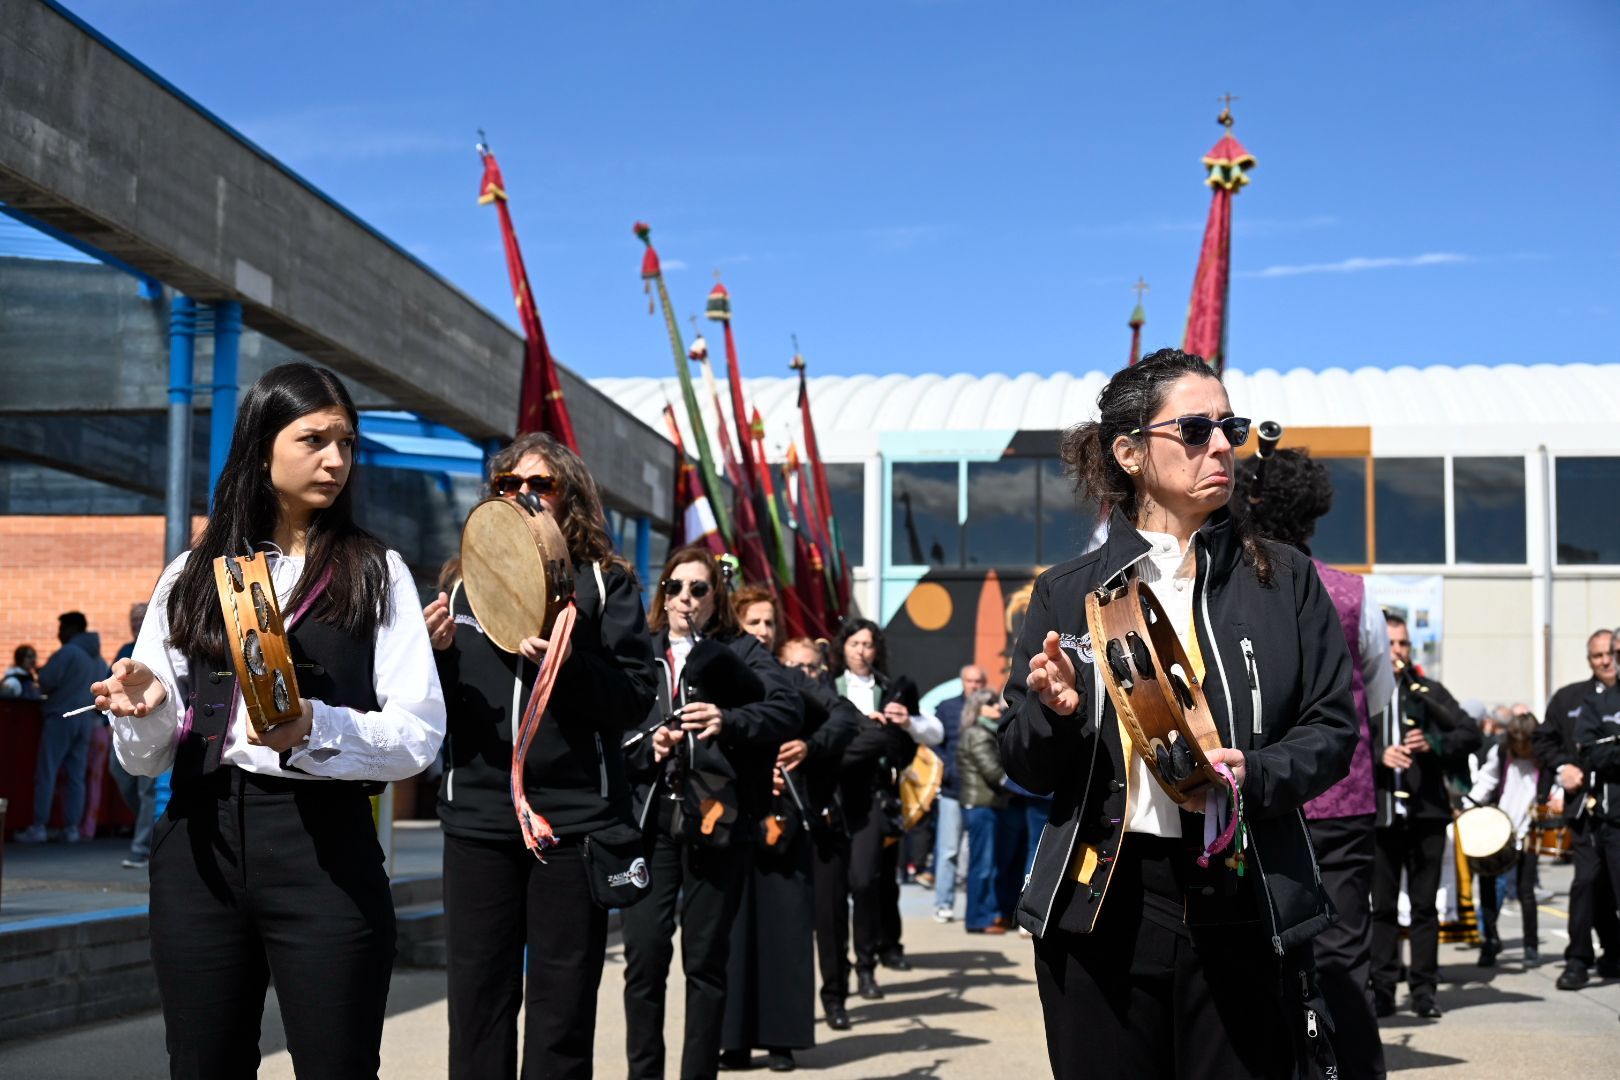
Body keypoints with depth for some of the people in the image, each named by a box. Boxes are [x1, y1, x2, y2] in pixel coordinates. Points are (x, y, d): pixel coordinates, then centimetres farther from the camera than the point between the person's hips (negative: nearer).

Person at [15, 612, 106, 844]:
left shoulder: (67, 652, -9)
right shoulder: (99, 659, 15)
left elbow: (45, 682, -13)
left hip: (61, 717, -7)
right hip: (86, 721, 7)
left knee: (46, 773, -3)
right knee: (76, 777, 6)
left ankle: (39, 827, -6)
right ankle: (73, 828, 3)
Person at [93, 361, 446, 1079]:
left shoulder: (375, 574, 5)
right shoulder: (191, 577, 11)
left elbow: (419, 733, -4)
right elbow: (146, 756, 10)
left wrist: (315, 728, -22)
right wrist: (144, 704, -12)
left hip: (323, 848, -2)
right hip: (198, 844, 2)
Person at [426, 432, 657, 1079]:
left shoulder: (605, 583, 5)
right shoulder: (461, 583, 12)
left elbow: (636, 698, -4)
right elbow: (433, 710, 13)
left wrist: (569, 665, -20)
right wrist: (435, 651, -7)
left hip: (574, 815, -2)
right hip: (477, 815, 2)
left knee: (562, 1016, 4)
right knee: (477, 1009, 4)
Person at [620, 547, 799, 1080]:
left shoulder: (741, 651, 8)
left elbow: (786, 707, -8)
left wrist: (730, 721, -24)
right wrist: (646, 745, -12)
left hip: (716, 820, -1)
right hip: (648, 818, 1)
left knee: (706, 958, 3)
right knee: (644, 953, -2)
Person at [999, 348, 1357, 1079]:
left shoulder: (1283, 580, 7)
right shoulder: (1066, 593, 6)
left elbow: (1332, 727, 6)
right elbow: (1025, 768, 8)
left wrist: (1257, 774, -14)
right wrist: (1055, 713, -14)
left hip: (1243, 911, 0)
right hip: (1099, 907, 0)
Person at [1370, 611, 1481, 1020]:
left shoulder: (1429, 691, 10)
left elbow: (1471, 733, 3)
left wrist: (1433, 744, -13)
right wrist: (1378, 756, -18)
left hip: (1426, 812, 1)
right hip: (1379, 813, -1)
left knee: (1425, 905, 4)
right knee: (1382, 906, 3)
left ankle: (1424, 989, 9)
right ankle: (1383, 989, 8)